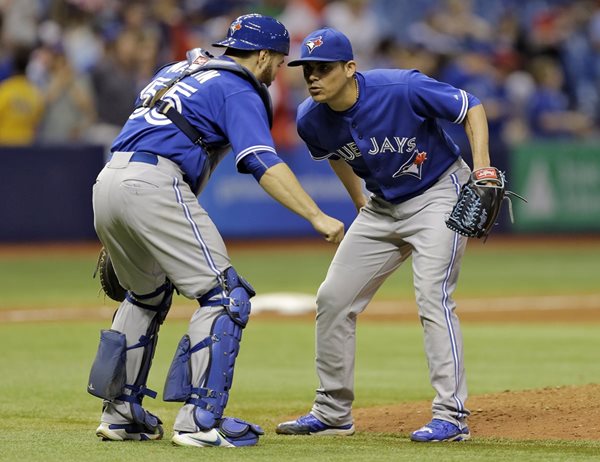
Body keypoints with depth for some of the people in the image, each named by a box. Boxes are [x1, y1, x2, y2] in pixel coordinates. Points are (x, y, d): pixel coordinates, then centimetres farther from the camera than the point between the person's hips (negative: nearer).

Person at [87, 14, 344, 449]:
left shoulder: (179, 69, 28)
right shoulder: (238, 91, 1)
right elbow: (264, 164, -14)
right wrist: (317, 217, -21)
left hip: (107, 181, 9)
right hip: (154, 184, -9)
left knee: (147, 296, 27)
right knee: (226, 295, -5)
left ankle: (120, 412, 26)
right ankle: (201, 420, -13)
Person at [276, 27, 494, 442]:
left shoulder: (402, 89, -29)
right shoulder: (312, 120, -11)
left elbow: (471, 108, -18)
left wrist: (482, 171, -28)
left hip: (439, 194, -6)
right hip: (383, 205, 6)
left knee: (432, 295, -21)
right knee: (333, 298, 3)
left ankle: (452, 416, -17)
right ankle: (333, 412, 15)